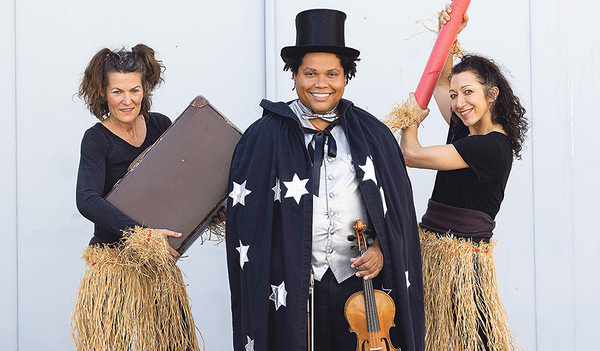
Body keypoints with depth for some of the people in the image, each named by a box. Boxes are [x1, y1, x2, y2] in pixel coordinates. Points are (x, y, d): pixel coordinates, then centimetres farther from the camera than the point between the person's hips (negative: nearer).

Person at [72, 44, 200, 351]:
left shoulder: (160, 125, 3)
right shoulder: (97, 139, -10)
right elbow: (87, 201, -25)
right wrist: (143, 235, -34)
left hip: (159, 258, 4)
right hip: (114, 262, -4)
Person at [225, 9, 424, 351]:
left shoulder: (372, 134, 6)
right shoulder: (264, 137, 0)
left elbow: (399, 205, 8)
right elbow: (245, 215, 0)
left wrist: (381, 249, -6)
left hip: (359, 283, 2)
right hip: (291, 286, -2)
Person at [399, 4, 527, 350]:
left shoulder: (492, 146, -16)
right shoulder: (465, 131, 9)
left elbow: (411, 155, -16)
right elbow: (441, 81, 25)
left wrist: (412, 120, 4)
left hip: (461, 260, -8)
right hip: (430, 250, 8)